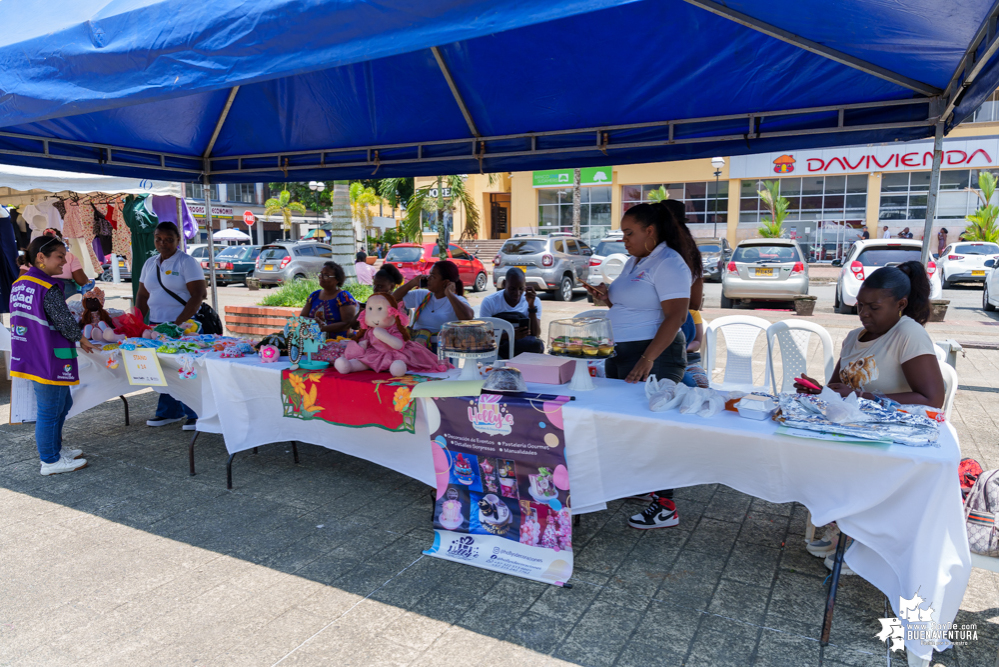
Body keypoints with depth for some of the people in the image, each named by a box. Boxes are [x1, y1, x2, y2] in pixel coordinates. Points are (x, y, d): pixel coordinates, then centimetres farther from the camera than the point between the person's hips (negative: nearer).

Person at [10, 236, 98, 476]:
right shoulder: (49, 288, -19)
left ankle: (54, 448, 36)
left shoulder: (18, 284, 10)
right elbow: (64, 322, -17)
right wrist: (82, 339, 1)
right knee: (49, 410, 3)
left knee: (62, 403, 23)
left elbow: (31, 320, 16)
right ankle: (51, 461, 15)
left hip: (28, 355, 10)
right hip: (49, 359, -10)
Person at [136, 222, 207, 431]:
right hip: (156, 324, 6)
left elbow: (198, 296, -14)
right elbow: (142, 296, 19)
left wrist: (178, 324, -19)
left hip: (184, 325, -6)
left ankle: (195, 415, 5)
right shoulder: (150, 264, 15)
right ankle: (169, 412, 20)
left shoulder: (186, 262, -6)